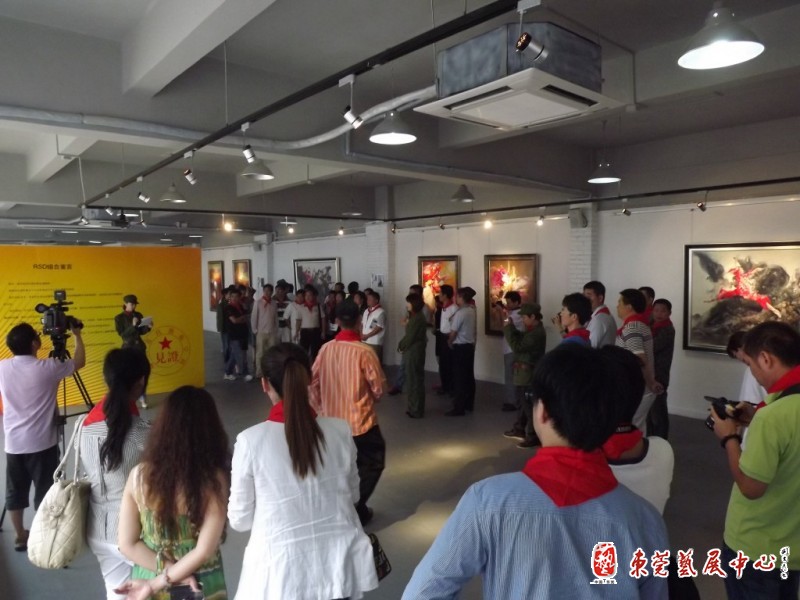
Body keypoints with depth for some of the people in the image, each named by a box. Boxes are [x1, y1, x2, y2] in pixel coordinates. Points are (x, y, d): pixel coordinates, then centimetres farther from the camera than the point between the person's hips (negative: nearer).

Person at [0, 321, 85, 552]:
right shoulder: (47, 368, -15)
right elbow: (79, 361, 0)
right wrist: (77, 335, 12)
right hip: (42, 443, -5)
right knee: (45, 492, 6)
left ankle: (20, 537, 26)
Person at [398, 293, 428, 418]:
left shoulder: (417, 318, -19)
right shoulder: (416, 316, 12)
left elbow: (410, 337, -19)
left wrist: (401, 345, -4)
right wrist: (402, 345, 3)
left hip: (414, 352, -10)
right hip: (413, 352, 10)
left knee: (415, 381, -1)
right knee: (414, 380, 15)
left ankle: (417, 411, 8)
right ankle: (414, 408, 24)